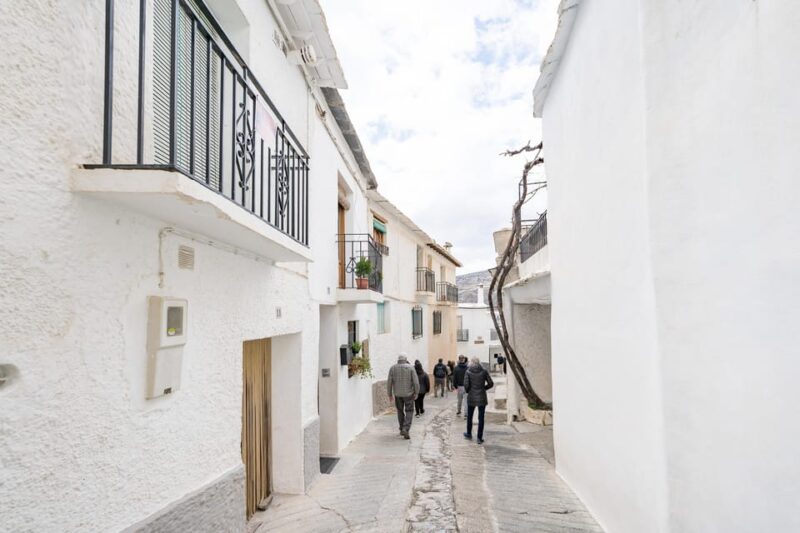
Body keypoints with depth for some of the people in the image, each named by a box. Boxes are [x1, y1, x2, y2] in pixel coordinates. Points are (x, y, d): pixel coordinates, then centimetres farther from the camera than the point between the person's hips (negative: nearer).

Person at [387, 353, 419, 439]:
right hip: (408, 393, -2)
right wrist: (416, 393, 1)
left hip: (397, 394, 2)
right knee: (409, 411, 6)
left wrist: (390, 394, 7)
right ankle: (406, 429, -11)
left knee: (400, 411, 20)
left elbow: (389, 382, -3)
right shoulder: (410, 367, -8)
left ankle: (402, 429, 26)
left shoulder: (393, 368, -3)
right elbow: (416, 381, -10)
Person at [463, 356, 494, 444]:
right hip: (482, 398, 0)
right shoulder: (484, 371, -5)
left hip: (471, 397, 0)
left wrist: (468, 391, 6)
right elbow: (491, 383, -4)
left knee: (469, 416, 19)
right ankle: (479, 438, 8)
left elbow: (466, 385, -14)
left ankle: (469, 434, 33)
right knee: (481, 418, 6)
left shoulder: (468, 372, -8)